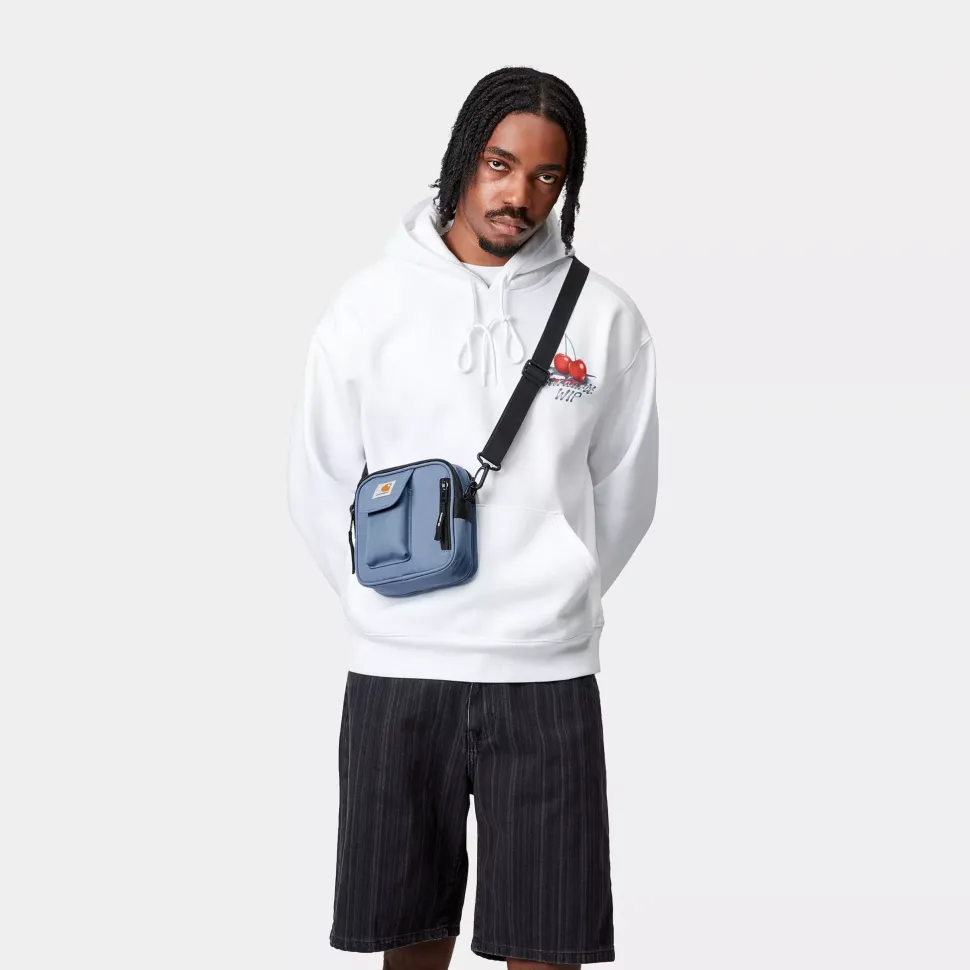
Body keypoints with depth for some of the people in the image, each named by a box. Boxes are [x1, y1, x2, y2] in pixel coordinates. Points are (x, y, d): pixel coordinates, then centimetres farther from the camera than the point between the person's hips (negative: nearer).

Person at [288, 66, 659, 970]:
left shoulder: (606, 319, -1)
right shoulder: (370, 304, 0)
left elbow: (623, 492, 8)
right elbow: (320, 486, 7)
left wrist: (554, 602, 9)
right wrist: (390, 606, 5)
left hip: (546, 675, 0)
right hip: (395, 669, 1)